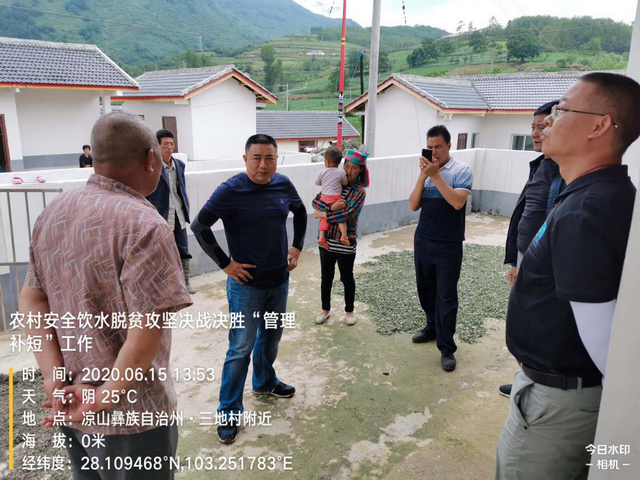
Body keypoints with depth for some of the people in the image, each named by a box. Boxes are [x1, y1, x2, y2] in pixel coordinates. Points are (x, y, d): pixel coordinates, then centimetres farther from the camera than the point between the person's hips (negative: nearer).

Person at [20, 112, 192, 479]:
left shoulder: (54, 212, 1)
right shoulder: (144, 226, -24)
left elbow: (32, 301, 2)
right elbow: (146, 332, -28)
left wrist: (56, 381, -4)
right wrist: (105, 396, -15)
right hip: (130, 414, -7)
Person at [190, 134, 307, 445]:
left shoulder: (283, 185, -2)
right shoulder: (231, 191, -18)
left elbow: (300, 213, 17)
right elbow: (199, 227, -16)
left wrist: (297, 247, 9)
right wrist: (225, 264, -16)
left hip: (280, 281, 6)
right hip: (247, 284, -5)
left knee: (271, 337, 23)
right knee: (240, 348, 2)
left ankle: (265, 382, 47)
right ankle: (228, 412, 18)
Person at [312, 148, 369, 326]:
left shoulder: (360, 192, -9)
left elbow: (346, 214, -22)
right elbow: (315, 202, -6)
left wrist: (323, 214, -15)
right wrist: (331, 207, -23)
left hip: (346, 244, -3)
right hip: (326, 241, 4)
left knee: (347, 278, 12)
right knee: (326, 277, 15)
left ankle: (349, 311, 31)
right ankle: (325, 309, 33)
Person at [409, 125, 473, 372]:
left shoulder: (461, 170, -8)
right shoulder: (426, 171, 5)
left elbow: (458, 202, -22)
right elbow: (413, 205, -2)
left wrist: (436, 175, -22)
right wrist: (422, 177, -13)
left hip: (448, 245, -5)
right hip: (423, 240, 5)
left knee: (446, 296, -1)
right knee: (425, 289, 16)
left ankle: (446, 348, 7)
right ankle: (433, 327, 37)